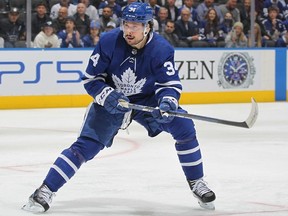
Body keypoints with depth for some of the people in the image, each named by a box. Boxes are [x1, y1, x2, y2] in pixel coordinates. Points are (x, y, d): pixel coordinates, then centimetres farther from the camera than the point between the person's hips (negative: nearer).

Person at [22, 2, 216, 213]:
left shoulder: (162, 49, -22)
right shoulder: (108, 42, -23)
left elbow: (171, 83, -19)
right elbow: (90, 79, -14)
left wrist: (167, 103, -41)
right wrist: (107, 96, -31)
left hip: (147, 100, 1)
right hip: (111, 99, -1)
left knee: (183, 126, -16)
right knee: (86, 145, -14)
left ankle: (196, 183, 2)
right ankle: (46, 191, -12)